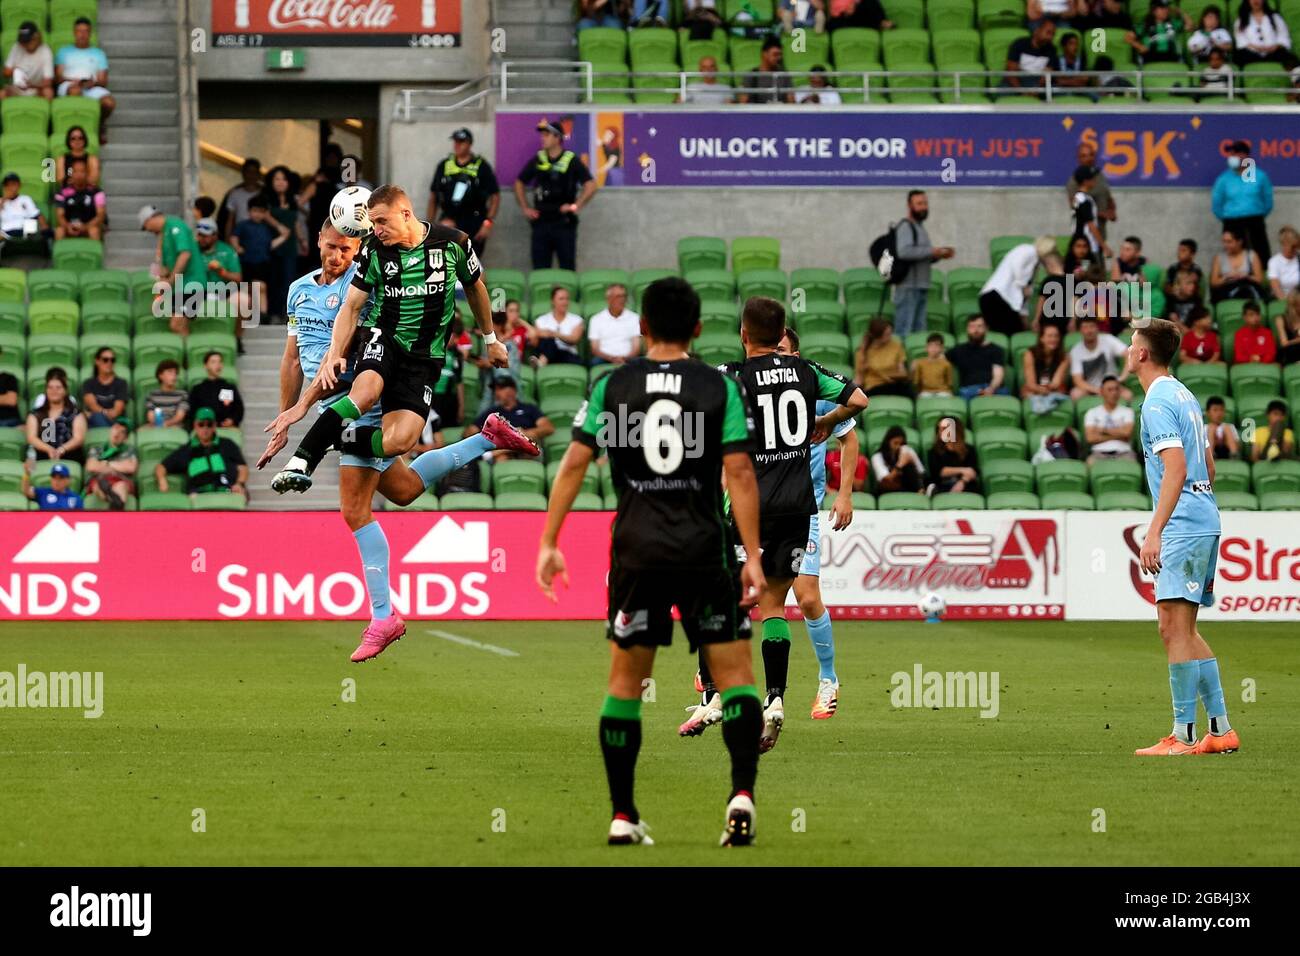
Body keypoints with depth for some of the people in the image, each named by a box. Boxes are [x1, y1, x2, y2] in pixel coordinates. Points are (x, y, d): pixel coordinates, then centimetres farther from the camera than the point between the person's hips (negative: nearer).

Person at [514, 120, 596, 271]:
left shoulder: (571, 161, -4)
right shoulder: (537, 160, 7)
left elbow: (590, 185, -7)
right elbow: (519, 183, 18)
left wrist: (576, 206, -13)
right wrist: (525, 208, 10)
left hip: (564, 222, -4)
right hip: (541, 222, 4)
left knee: (567, 269, 0)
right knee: (540, 270, 4)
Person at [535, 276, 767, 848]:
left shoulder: (612, 386, 4)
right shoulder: (719, 388, 0)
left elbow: (575, 463, 0)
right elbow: (739, 473, -7)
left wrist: (548, 543, 4)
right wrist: (753, 557, -6)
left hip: (636, 550, 1)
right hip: (705, 547, -1)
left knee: (625, 681, 11)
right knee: (735, 675, 5)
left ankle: (622, 816, 10)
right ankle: (742, 794, -13)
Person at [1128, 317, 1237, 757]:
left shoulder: (1158, 401, -12)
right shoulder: (1184, 396, 18)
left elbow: (1175, 468, -21)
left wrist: (1154, 531, -25)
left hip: (1183, 524, -10)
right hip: (1204, 521, 10)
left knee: (1174, 626, -10)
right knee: (1183, 630, 13)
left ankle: (1184, 735, -12)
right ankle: (1220, 729, 13)